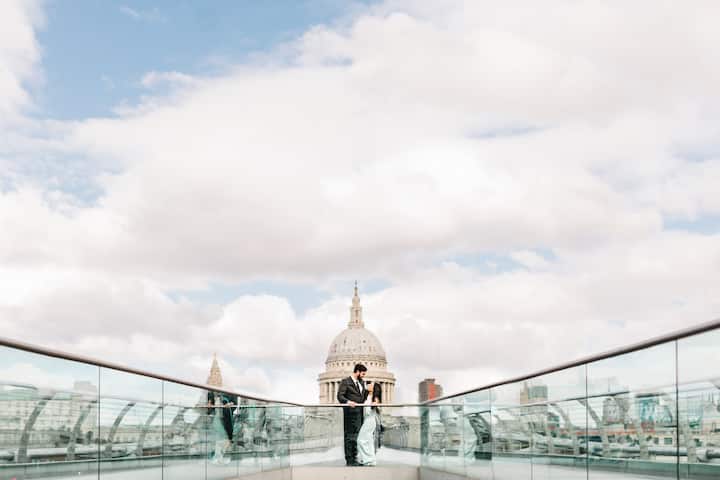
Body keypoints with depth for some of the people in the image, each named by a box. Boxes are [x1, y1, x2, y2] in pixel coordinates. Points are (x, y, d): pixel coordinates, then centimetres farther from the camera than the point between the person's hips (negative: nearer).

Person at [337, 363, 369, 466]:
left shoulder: (361, 382, 19)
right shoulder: (346, 381, -4)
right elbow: (340, 396, -11)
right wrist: (348, 402, -29)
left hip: (359, 413, 7)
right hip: (350, 413, -7)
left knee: (357, 436, 8)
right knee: (349, 436, -5)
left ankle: (354, 458, 15)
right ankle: (349, 460, -2)